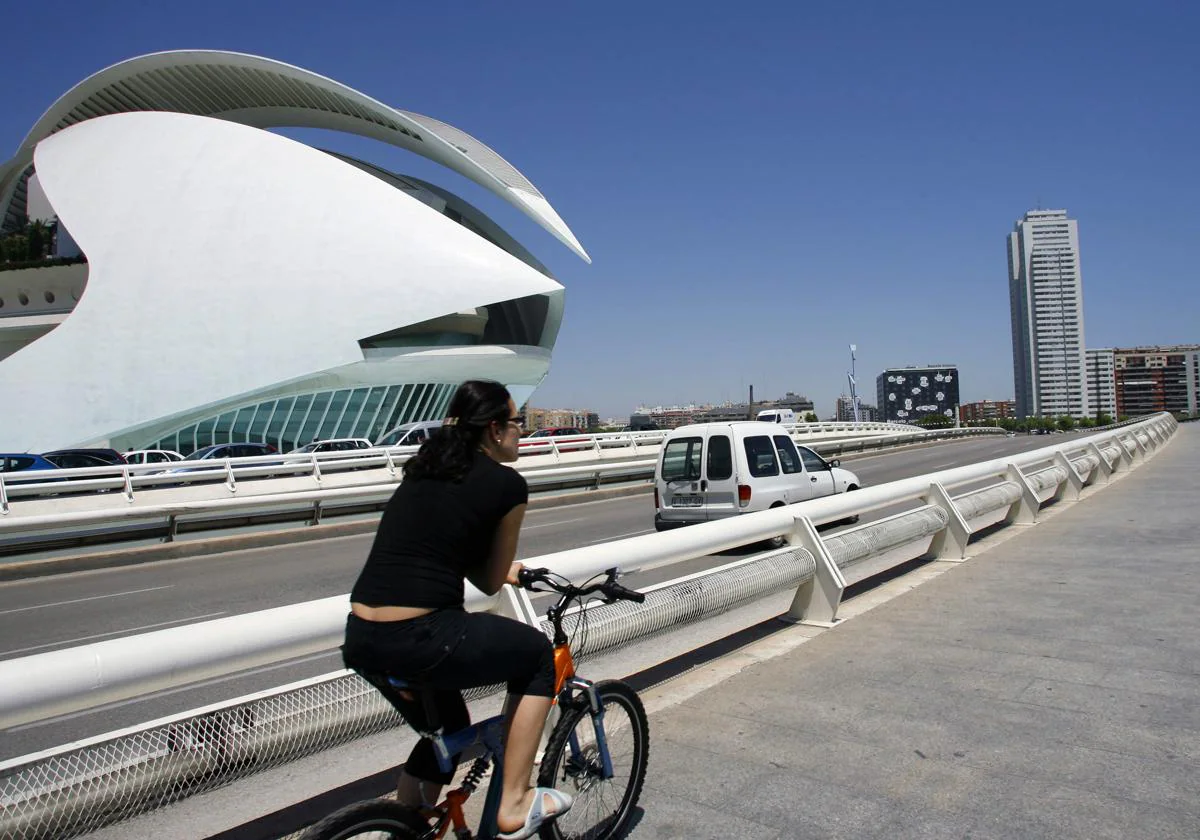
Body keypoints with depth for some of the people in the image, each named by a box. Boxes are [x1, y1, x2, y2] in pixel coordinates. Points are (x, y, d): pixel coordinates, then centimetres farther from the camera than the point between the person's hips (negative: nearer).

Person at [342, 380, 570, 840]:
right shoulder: (506, 483, -3)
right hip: (419, 641, -8)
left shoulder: (424, 468, 17)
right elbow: (491, 582, 4)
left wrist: (500, 569, 33)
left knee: (447, 729, 31)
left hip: (360, 641, 8)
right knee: (537, 654, 17)